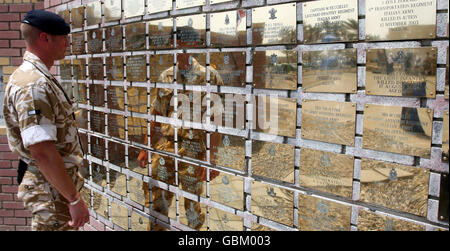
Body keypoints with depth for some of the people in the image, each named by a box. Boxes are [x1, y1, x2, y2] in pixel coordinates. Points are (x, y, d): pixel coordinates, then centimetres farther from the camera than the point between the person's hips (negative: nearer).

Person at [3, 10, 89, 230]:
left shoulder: (42, 79, 11)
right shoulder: (33, 86, -23)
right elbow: (42, 152, -29)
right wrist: (74, 199, -25)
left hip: (60, 181, 10)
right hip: (52, 190, -10)